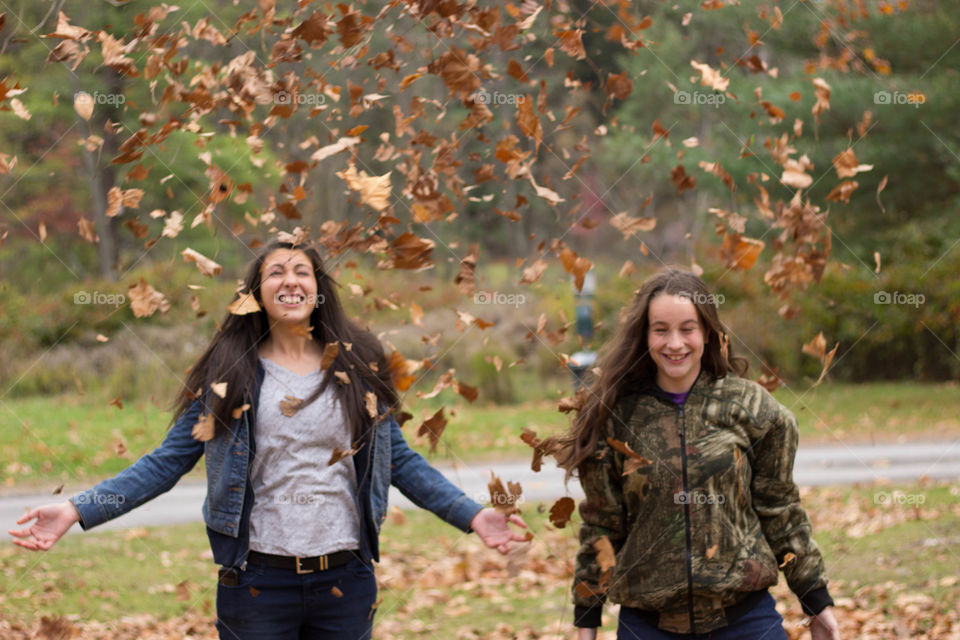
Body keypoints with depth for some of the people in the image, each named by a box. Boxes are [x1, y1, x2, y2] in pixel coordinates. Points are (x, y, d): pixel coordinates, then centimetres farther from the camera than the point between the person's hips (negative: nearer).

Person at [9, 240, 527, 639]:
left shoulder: (358, 369, 6)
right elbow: (168, 462, 0)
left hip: (345, 582, 2)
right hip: (257, 582, -1)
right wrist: (77, 511, -10)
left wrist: (472, 515, 3)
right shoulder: (231, 374, 1)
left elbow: (401, 462, 12)